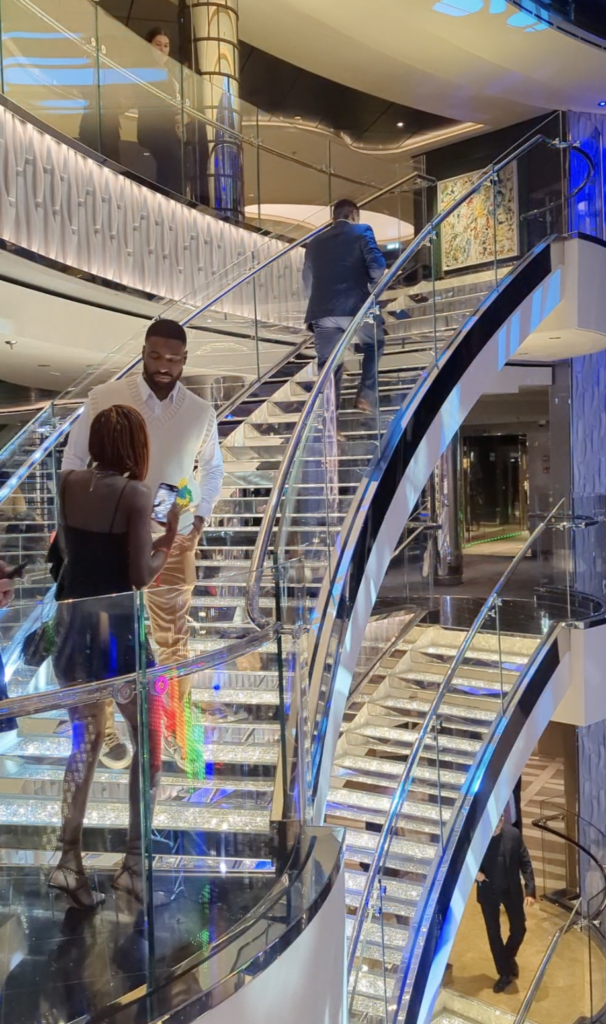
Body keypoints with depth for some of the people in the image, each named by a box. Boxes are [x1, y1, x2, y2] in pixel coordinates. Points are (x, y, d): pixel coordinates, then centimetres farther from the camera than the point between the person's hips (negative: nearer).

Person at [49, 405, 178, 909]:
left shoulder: (69, 483, 2)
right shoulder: (136, 495, -13)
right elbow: (141, 577, -16)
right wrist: (168, 543, 2)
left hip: (73, 624, 5)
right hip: (116, 627, -5)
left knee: (85, 739, 19)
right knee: (149, 741, 12)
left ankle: (70, 858, 17)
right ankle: (135, 862, 13)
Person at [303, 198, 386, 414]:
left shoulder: (315, 242, 21)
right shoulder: (362, 232, 9)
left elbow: (308, 282, 20)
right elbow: (377, 265, -3)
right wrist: (373, 290, 15)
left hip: (322, 311, 3)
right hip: (355, 305, -3)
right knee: (374, 345, 23)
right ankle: (366, 396, 13)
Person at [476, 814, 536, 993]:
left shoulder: (513, 834, -15)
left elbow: (525, 862, -6)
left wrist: (530, 889, -10)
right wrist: (474, 872, -23)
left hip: (511, 890, 1)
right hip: (488, 892, -1)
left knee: (519, 929, 9)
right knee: (493, 933, 9)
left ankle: (509, 957, 41)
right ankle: (504, 974, 29)